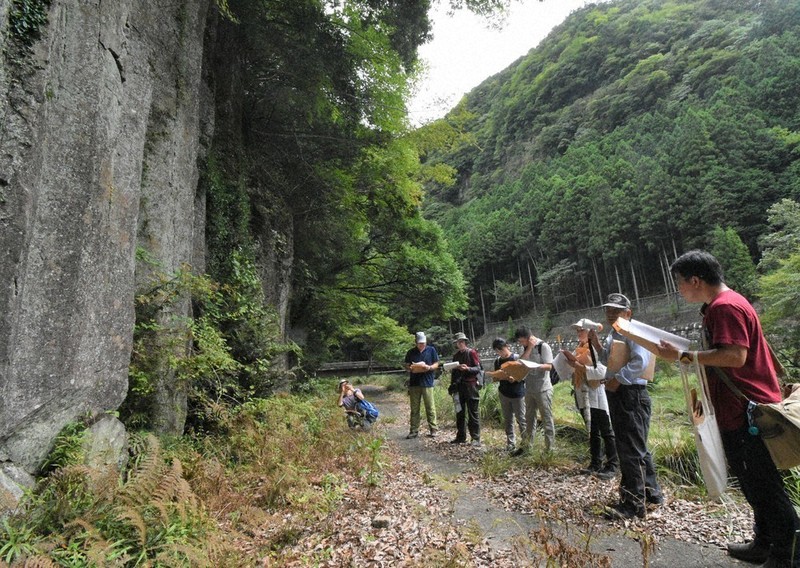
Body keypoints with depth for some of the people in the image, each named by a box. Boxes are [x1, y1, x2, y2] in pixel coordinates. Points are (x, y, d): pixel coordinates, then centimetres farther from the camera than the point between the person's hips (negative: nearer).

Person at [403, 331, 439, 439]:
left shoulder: (431, 350, 5)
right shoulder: (411, 352, 9)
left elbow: (436, 364, 6)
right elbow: (406, 366, 13)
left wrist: (429, 367, -15)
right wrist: (411, 368, -10)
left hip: (427, 383, -2)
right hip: (414, 383, 2)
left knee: (430, 407, 1)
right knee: (414, 409, 7)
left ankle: (433, 429, 10)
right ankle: (414, 430, 13)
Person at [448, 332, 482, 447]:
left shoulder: (471, 353, -4)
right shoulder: (456, 355, 14)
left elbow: (478, 369, -8)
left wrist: (467, 368, -25)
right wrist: (452, 385, 15)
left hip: (470, 386, -6)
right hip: (459, 387, 6)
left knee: (473, 412, -2)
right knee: (460, 412, 10)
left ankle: (476, 438, 3)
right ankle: (461, 437, 19)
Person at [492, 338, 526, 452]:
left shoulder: (517, 358, -9)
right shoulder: (497, 361, 6)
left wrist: (515, 379, -24)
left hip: (518, 393, -5)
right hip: (504, 394, 5)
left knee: (521, 419, 1)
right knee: (507, 420, 10)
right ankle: (510, 444, 18)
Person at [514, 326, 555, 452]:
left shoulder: (543, 346, -13)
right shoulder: (526, 347, 7)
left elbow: (549, 366, -17)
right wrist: (529, 348, -12)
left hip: (543, 389, -7)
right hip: (529, 388, 7)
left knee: (547, 418, 3)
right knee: (529, 417, 16)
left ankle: (549, 446, 13)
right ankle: (527, 443, 27)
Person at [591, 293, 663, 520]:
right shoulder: (612, 336, 16)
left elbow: (640, 361, -25)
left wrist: (618, 379, -20)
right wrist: (597, 345, 9)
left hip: (632, 395, -10)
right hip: (616, 395, 10)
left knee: (631, 450, -4)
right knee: (637, 448, 19)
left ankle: (634, 503, 6)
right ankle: (651, 493, 33)